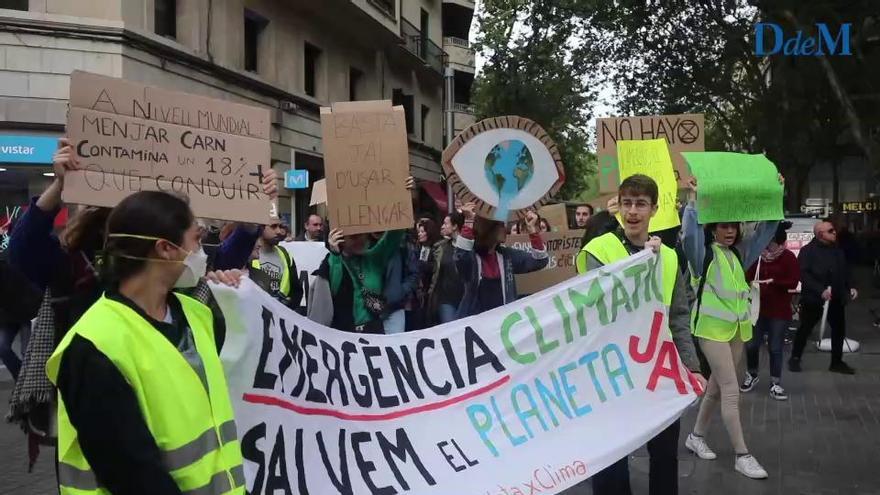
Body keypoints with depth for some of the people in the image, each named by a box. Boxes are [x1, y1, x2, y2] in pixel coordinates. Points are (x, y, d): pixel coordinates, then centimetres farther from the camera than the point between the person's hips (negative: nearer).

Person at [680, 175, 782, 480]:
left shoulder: (740, 253, 10)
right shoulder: (703, 253, -7)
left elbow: (767, 228, 11)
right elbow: (690, 232, -27)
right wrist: (695, 199, -25)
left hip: (738, 326, 7)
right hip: (712, 327, -7)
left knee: (717, 386, 14)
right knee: (731, 391, -7)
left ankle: (696, 437, 28)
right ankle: (742, 455, 0)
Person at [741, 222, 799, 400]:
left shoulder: (788, 257, -7)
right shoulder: (758, 255, 0)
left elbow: (793, 282, -13)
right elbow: (748, 276, 6)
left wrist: (774, 282, -24)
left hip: (779, 311, -3)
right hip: (757, 308, 3)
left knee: (775, 348, 4)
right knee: (751, 344, 8)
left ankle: (775, 383, 15)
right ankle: (752, 374, 32)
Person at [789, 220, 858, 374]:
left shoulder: (837, 250, 10)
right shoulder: (807, 251, -12)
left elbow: (844, 272, 20)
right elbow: (803, 275, -21)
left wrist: (850, 287, 5)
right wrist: (820, 290, -28)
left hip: (836, 298, 6)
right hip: (814, 299, -6)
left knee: (839, 330, 10)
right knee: (805, 329, 5)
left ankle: (837, 362, 22)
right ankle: (795, 358, 18)